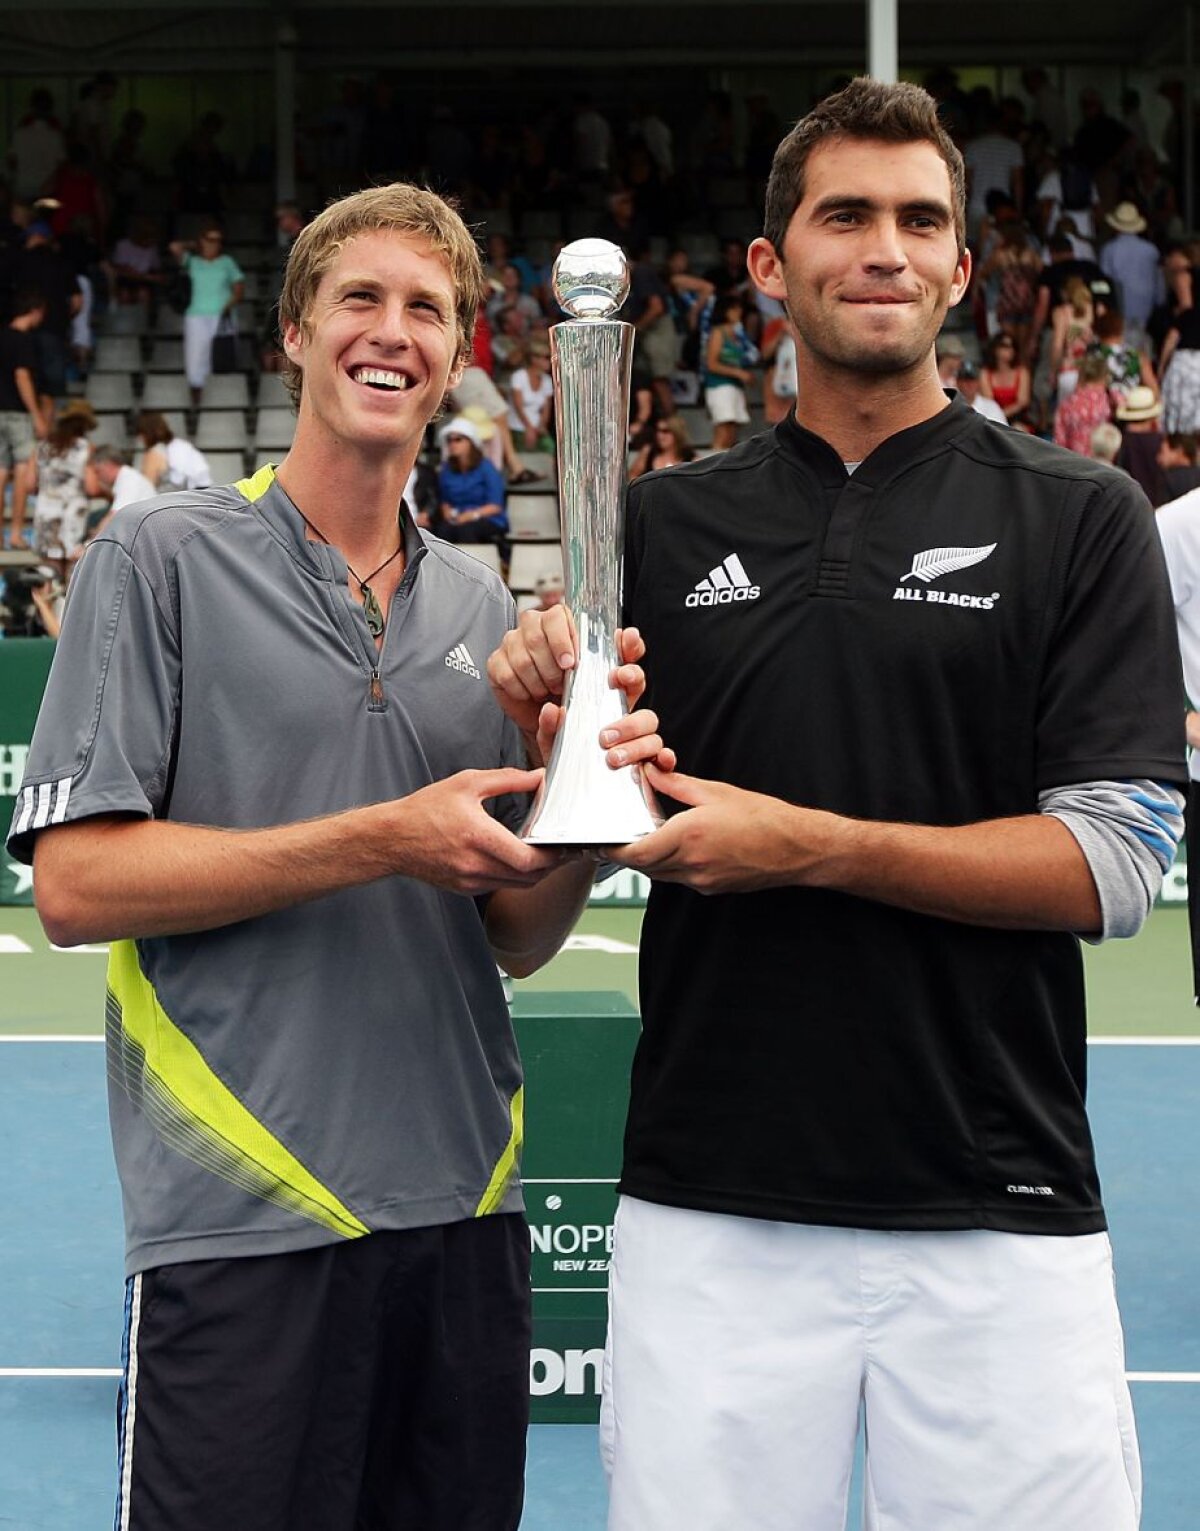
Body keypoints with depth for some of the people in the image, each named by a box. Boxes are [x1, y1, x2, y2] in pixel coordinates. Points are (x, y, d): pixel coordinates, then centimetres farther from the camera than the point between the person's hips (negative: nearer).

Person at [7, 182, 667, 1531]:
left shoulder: (482, 606, 11)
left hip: (465, 1214, 5)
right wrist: (383, 840, -17)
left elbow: (517, 938, 12)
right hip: (242, 1229, -5)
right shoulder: (162, 558, -4)